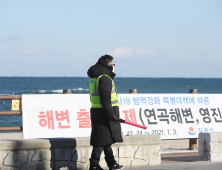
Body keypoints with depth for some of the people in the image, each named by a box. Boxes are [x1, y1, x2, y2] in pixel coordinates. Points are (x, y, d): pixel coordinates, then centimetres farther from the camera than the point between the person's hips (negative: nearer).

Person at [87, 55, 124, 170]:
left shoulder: (95, 78, 17)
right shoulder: (105, 78, -15)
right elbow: (105, 99, -22)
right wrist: (111, 114, -23)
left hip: (97, 112, 10)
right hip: (104, 113, -10)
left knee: (107, 139, 15)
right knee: (101, 140, -6)